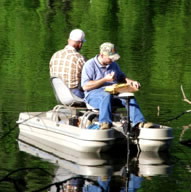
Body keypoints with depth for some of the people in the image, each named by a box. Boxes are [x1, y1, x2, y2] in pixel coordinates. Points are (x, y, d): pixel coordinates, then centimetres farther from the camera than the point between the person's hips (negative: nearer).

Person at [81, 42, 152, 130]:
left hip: (113, 93, 5)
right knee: (107, 95, -40)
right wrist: (105, 79, -14)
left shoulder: (113, 64, 20)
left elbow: (121, 77, 32)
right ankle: (105, 122, -57)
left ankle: (139, 122, -37)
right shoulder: (89, 65, -1)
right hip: (94, 94, -5)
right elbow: (85, 86, -10)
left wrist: (131, 82, 9)